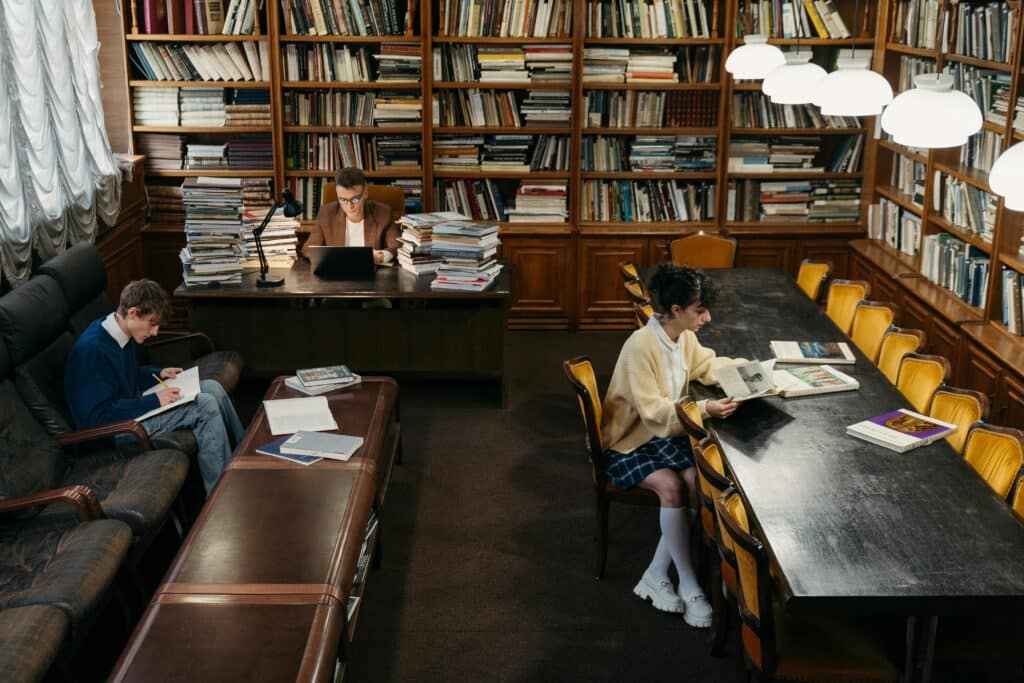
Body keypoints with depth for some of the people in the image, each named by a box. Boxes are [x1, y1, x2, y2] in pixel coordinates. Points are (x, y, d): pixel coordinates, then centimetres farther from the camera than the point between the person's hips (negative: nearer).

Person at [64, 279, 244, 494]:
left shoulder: (118, 334, 3)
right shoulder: (93, 349, -26)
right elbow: (97, 417, -27)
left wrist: (159, 374, 6)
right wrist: (153, 401, -24)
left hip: (132, 406, 10)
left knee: (211, 387, 0)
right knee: (206, 405, -20)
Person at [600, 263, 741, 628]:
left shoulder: (683, 336, -2)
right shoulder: (641, 345, -27)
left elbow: (707, 365, 17)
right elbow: (654, 413, -29)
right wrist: (703, 410, -39)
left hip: (666, 434, 7)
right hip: (628, 442, -7)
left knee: (697, 482, -21)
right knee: (672, 487, -31)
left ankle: (656, 575, -11)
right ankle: (688, 584, -17)